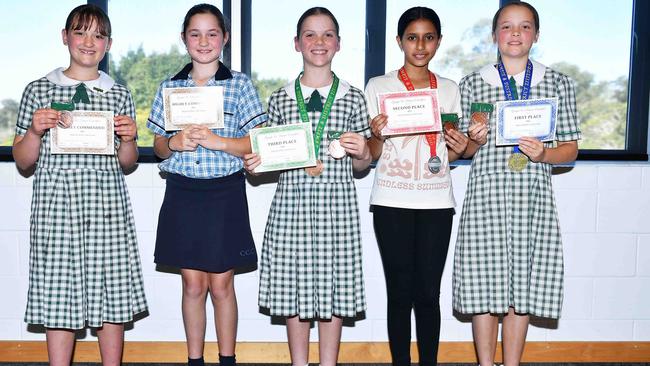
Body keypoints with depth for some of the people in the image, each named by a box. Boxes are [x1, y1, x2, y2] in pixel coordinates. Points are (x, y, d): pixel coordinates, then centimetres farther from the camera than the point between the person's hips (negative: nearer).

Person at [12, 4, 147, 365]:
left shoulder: (119, 95, 10)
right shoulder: (39, 90, 7)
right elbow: (23, 162, 8)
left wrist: (128, 139, -4)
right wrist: (35, 131, -10)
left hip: (108, 207, 1)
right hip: (56, 204, -1)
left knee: (113, 294, 3)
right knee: (57, 295, 1)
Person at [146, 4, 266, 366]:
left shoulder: (240, 84, 0)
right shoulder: (170, 87, 8)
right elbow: (158, 145, 12)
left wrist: (217, 141, -19)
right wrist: (174, 144, -11)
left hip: (225, 192, -2)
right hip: (182, 193, 2)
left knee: (222, 284, 5)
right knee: (193, 284, 7)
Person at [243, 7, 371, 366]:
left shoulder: (353, 98, 6)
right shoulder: (280, 99, 7)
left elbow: (360, 165, 11)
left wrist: (361, 152, -11)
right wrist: (254, 163, -7)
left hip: (337, 204, 0)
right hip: (291, 203, 1)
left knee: (333, 285, 5)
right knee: (294, 285, 6)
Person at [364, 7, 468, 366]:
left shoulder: (449, 90, 11)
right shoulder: (378, 86, 3)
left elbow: (449, 155, 15)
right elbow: (371, 154, 2)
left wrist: (458, 147, -7)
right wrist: (377, 135, -18)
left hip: (436, 202, 2)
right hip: (392, 203, -2)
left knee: (428, 293, 2)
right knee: (400, 293, 1)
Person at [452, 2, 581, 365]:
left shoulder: (559, 84, 9)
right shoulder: (473, 84, 8)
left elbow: (571, 148, 9)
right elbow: (462, 151, 12)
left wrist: (543, 153, -11)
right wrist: (474, 140, -10)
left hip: (534, 197, 0)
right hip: (486, 195, 0)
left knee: (522, 286, 4)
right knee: (485, 284, 1)